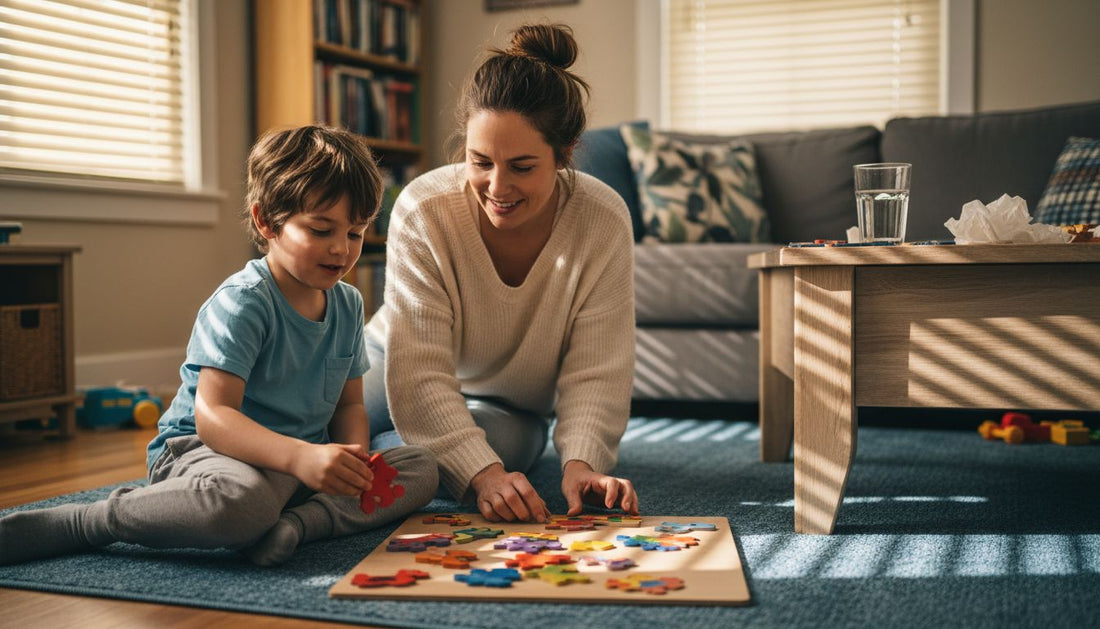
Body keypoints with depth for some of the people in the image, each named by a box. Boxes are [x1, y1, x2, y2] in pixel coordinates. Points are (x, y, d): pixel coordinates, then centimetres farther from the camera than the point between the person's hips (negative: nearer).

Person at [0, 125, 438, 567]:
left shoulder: (348, 304, 8)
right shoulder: (241, 303, -16)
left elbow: (349, 404, 16)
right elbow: (212, 415, -25)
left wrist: (354, 461, -8)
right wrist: (301, 457, -39)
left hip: (305, 457, 7)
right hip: (202, 449, -7)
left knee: (422, 468, -6)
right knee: (241, 499, -42)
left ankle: (301, 521, -28)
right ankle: (86, 522, -18)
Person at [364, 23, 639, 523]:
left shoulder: (603, 223, -25)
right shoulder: (423, 210, -29)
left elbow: (594, 374, -23)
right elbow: (419, 373, -32)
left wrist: (582, 461, -42)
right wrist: (482, 473, -44)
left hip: (509, 406, 1)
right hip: (396, 367, 0)